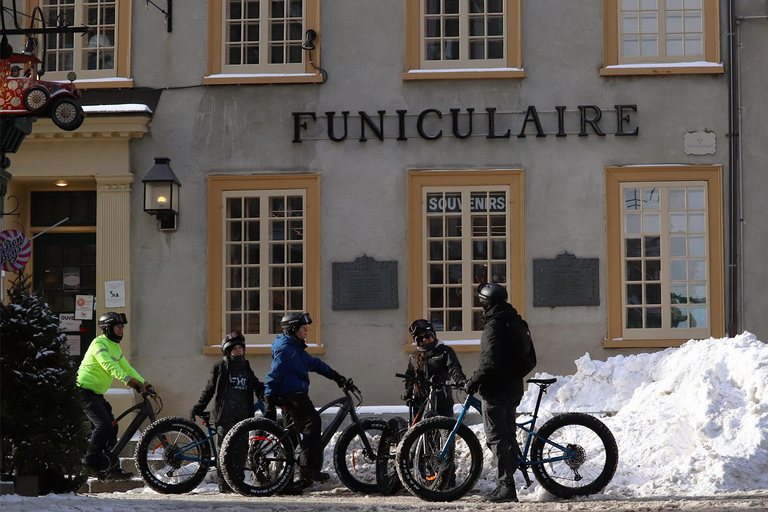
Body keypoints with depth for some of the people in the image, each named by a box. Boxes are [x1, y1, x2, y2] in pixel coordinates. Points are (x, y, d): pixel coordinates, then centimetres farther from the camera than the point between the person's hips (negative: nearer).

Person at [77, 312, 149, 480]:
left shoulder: (115, 347, 16)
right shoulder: (99, 343, -14)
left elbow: (126, 367, 16)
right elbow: (108, 365, -29)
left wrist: (142, 382, 3)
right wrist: (126, 379, -42)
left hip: (96, 393, 10)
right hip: (84, 390, -10)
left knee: (112, 427, 3)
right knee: (104, 424, -22)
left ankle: (113, 468, 6)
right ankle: (90, 460, -12)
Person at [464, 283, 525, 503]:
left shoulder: (494, 325, -16)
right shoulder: (512, 321, 14)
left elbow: (491, 361, -24)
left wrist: (474, 381, -13)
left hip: (496, 390, -10)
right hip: (512, 387, 10)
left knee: (496, 437, -9)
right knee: (508, 437, 13)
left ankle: (506, 487, -14)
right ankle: (506, 485, 19)